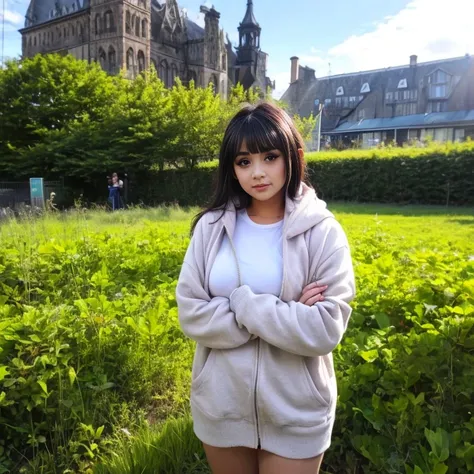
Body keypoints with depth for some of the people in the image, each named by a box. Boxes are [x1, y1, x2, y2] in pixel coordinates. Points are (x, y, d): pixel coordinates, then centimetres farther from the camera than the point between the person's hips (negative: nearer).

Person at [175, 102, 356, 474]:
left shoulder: (323, 232, -11)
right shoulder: (211, 227, -5)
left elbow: (325, 331, -18)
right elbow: (191, 314, -11)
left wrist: (241, 302, -19)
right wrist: (282, 315, -17)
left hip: (295, 416, -2)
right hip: (220, 407, 2)